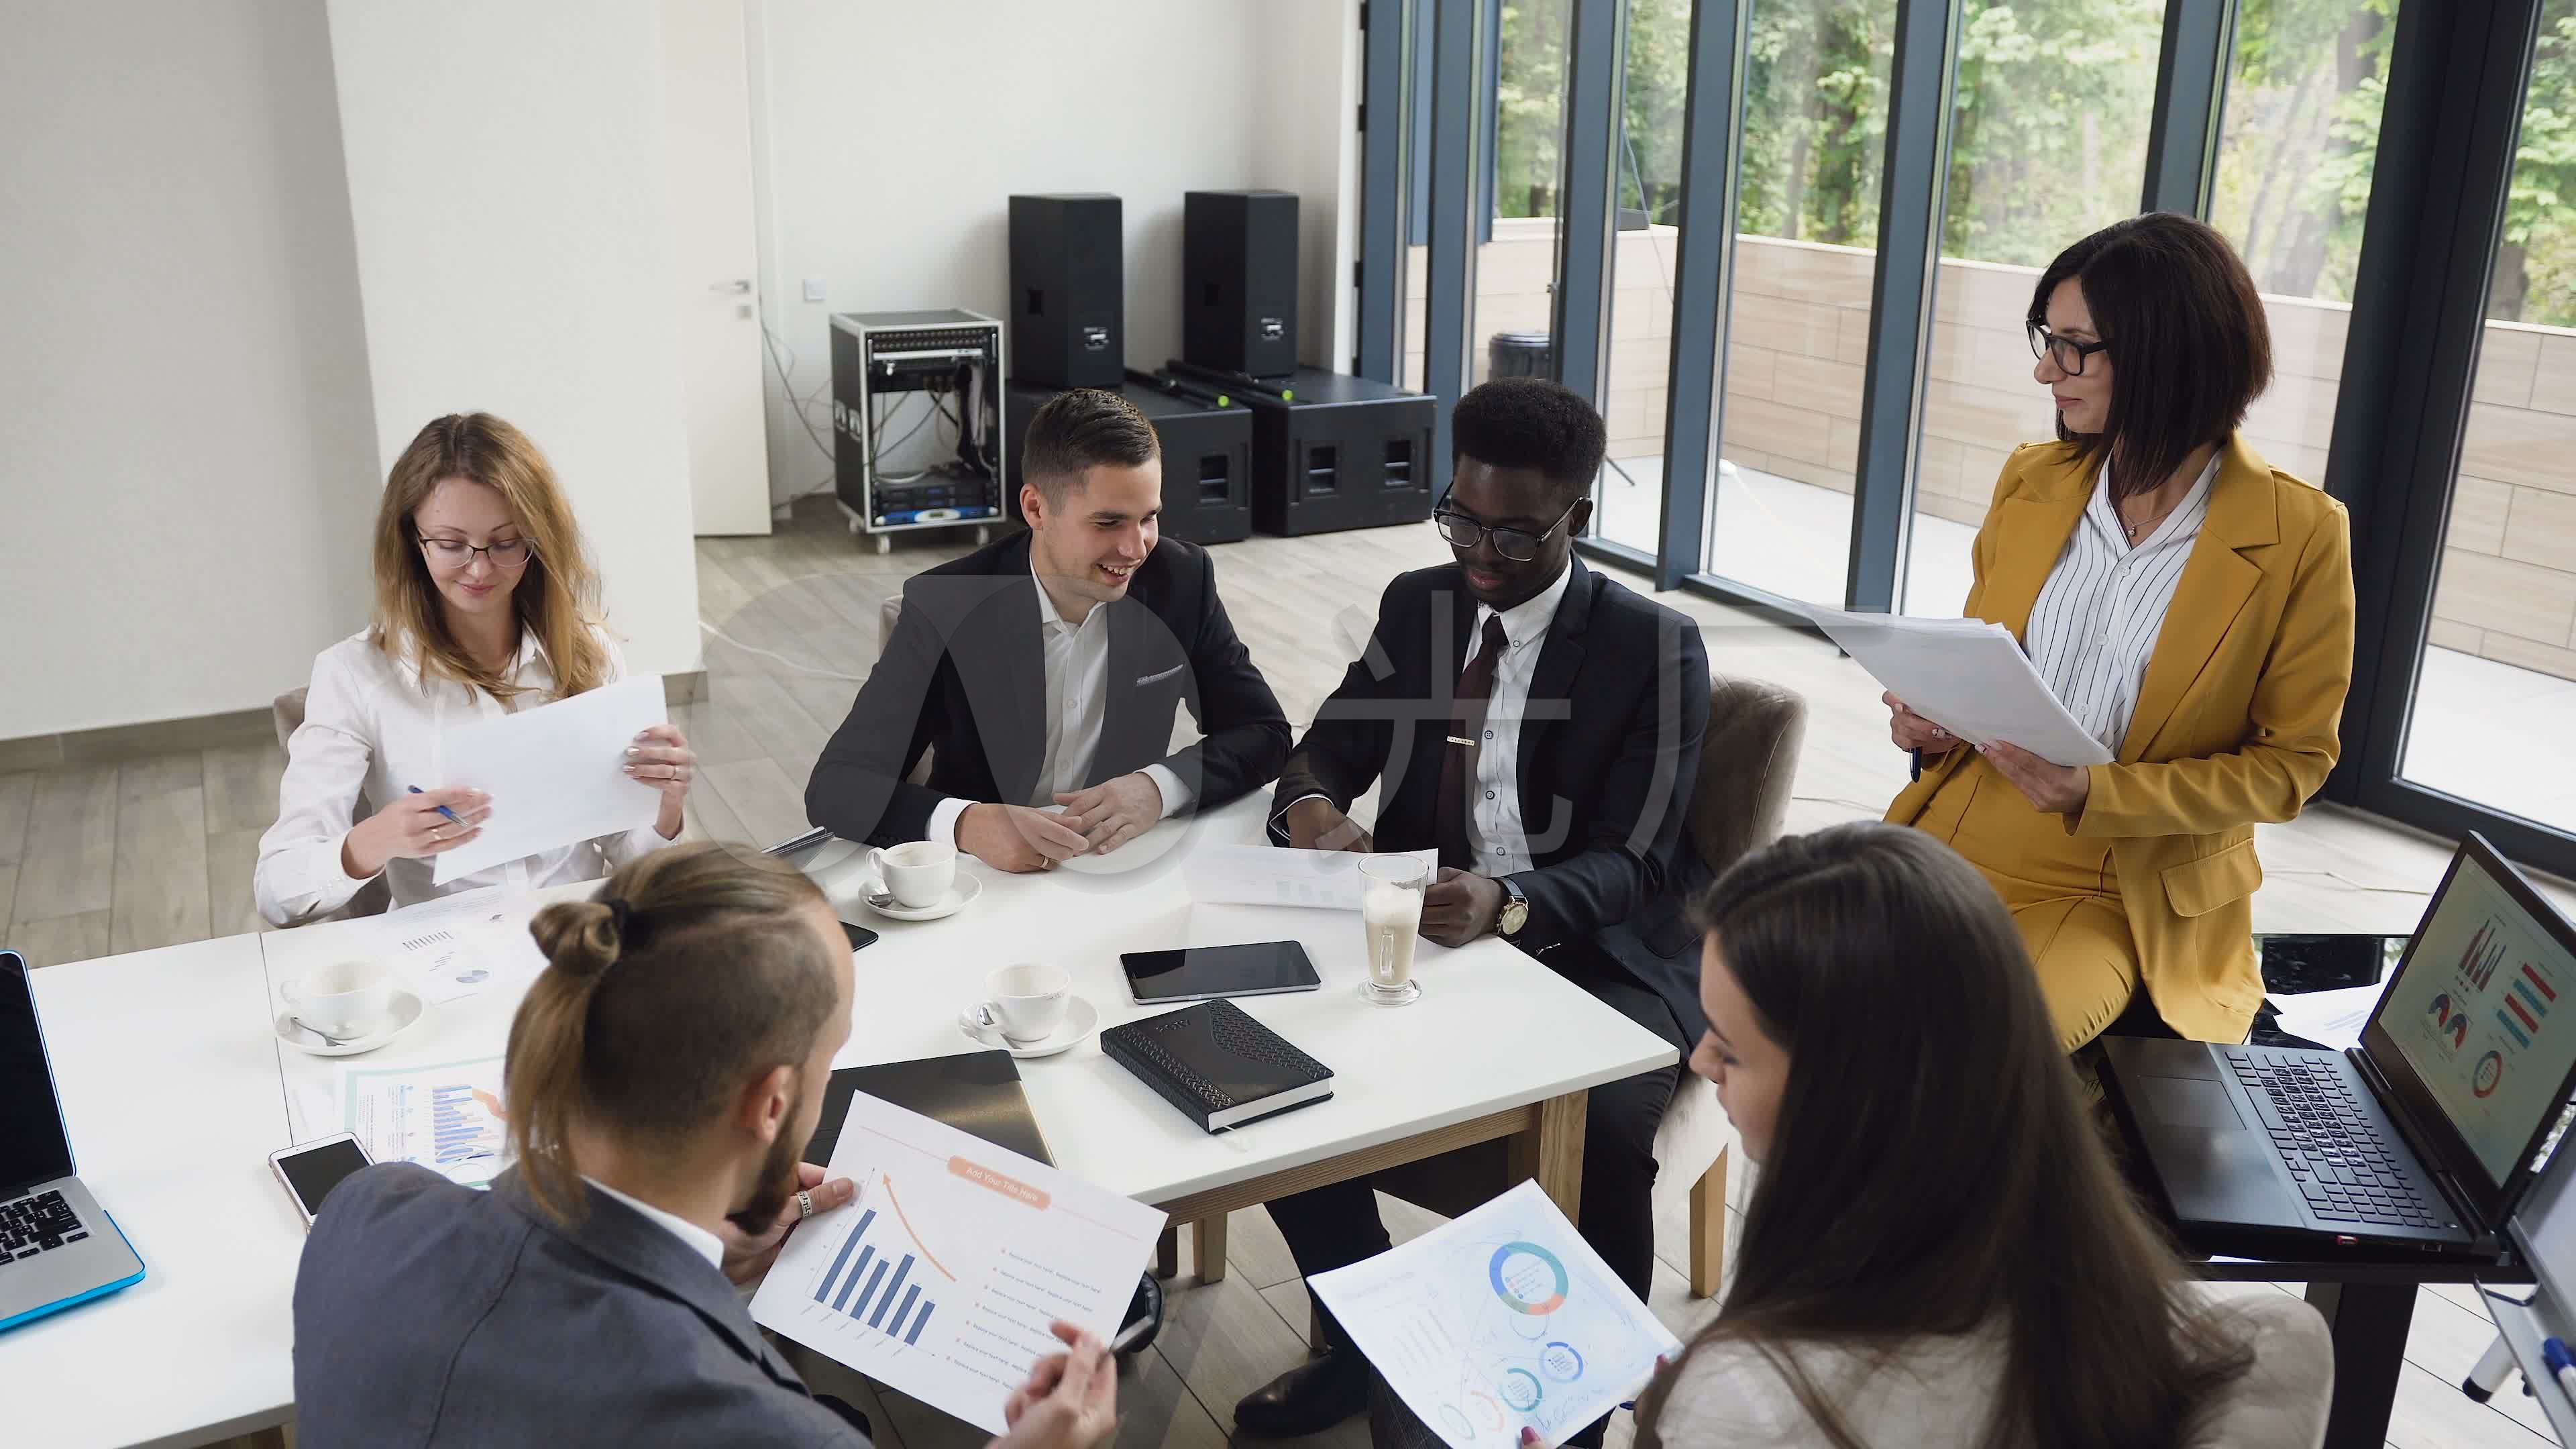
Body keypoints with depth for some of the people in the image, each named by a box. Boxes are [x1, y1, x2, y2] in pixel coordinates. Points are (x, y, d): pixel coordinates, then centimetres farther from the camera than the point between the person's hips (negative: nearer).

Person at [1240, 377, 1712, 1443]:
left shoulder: (1654, 648, -11)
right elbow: (1321, 756, 4)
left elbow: (1633, 865, -16)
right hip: (1432, 936, 5)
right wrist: (1315, 814, -22)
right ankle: (1364, 1342, 6)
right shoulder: (1415, 606, 4)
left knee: (1600, 1134, -32)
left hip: (1597, 958, -5)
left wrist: (1510, 904, -37)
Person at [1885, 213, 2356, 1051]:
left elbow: (2292, 761, -3)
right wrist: (1934, 715, -5)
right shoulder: (2030, 481, 4)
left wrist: (2095, 795, -17)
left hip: (2133, 895, -3)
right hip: (1958, 841, 4)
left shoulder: (2299, 536, -9)